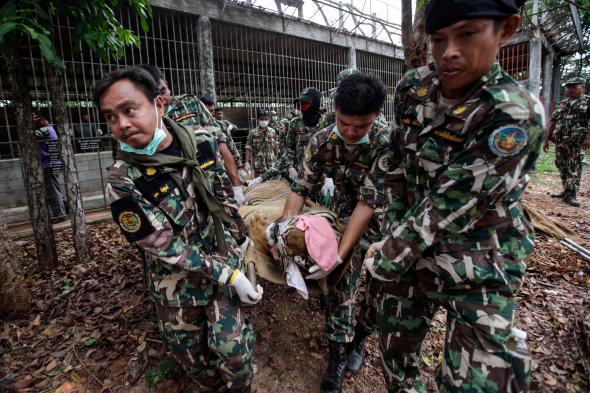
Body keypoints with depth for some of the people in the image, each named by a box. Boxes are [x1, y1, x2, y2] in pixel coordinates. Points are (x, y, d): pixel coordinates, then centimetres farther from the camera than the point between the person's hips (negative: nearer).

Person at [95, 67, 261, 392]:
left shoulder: (197, 140, -9)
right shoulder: (122, 181, -21)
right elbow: (166, 249, -20)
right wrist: (229, 275, -19)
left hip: (223, 256, 2)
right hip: (177, 282, -1)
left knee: (233, 348, 1)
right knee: (192, 357, 18)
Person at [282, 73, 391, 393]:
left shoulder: (387, 145, -28)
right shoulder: (321, 141, -17)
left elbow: (368, 203, -30)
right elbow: (300, 188, -16)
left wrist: (338, 254, -34)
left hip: (380, 221, -1)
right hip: (344, 216, 2)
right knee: (340, 284, -4)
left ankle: (357, 339, 35)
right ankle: (339, 354, 16)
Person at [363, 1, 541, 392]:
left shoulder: (516, 114, -22)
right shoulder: (413, 87, -5)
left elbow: (449, 206, -24)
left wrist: (387, 257, -16)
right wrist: (396, 229, 0)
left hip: (478, 266, -4)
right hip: (415, 243, 5)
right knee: (395, 344, 21)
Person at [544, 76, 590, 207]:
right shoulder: (561, 104, 16)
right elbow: (552, 122, 15)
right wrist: (546, 139, 8)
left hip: (576, 142, -5)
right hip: (560, 142, 6)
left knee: (574, 168, -6)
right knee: (562, 167, 10)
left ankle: (571, 195, -5)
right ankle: (566, 191, 22)